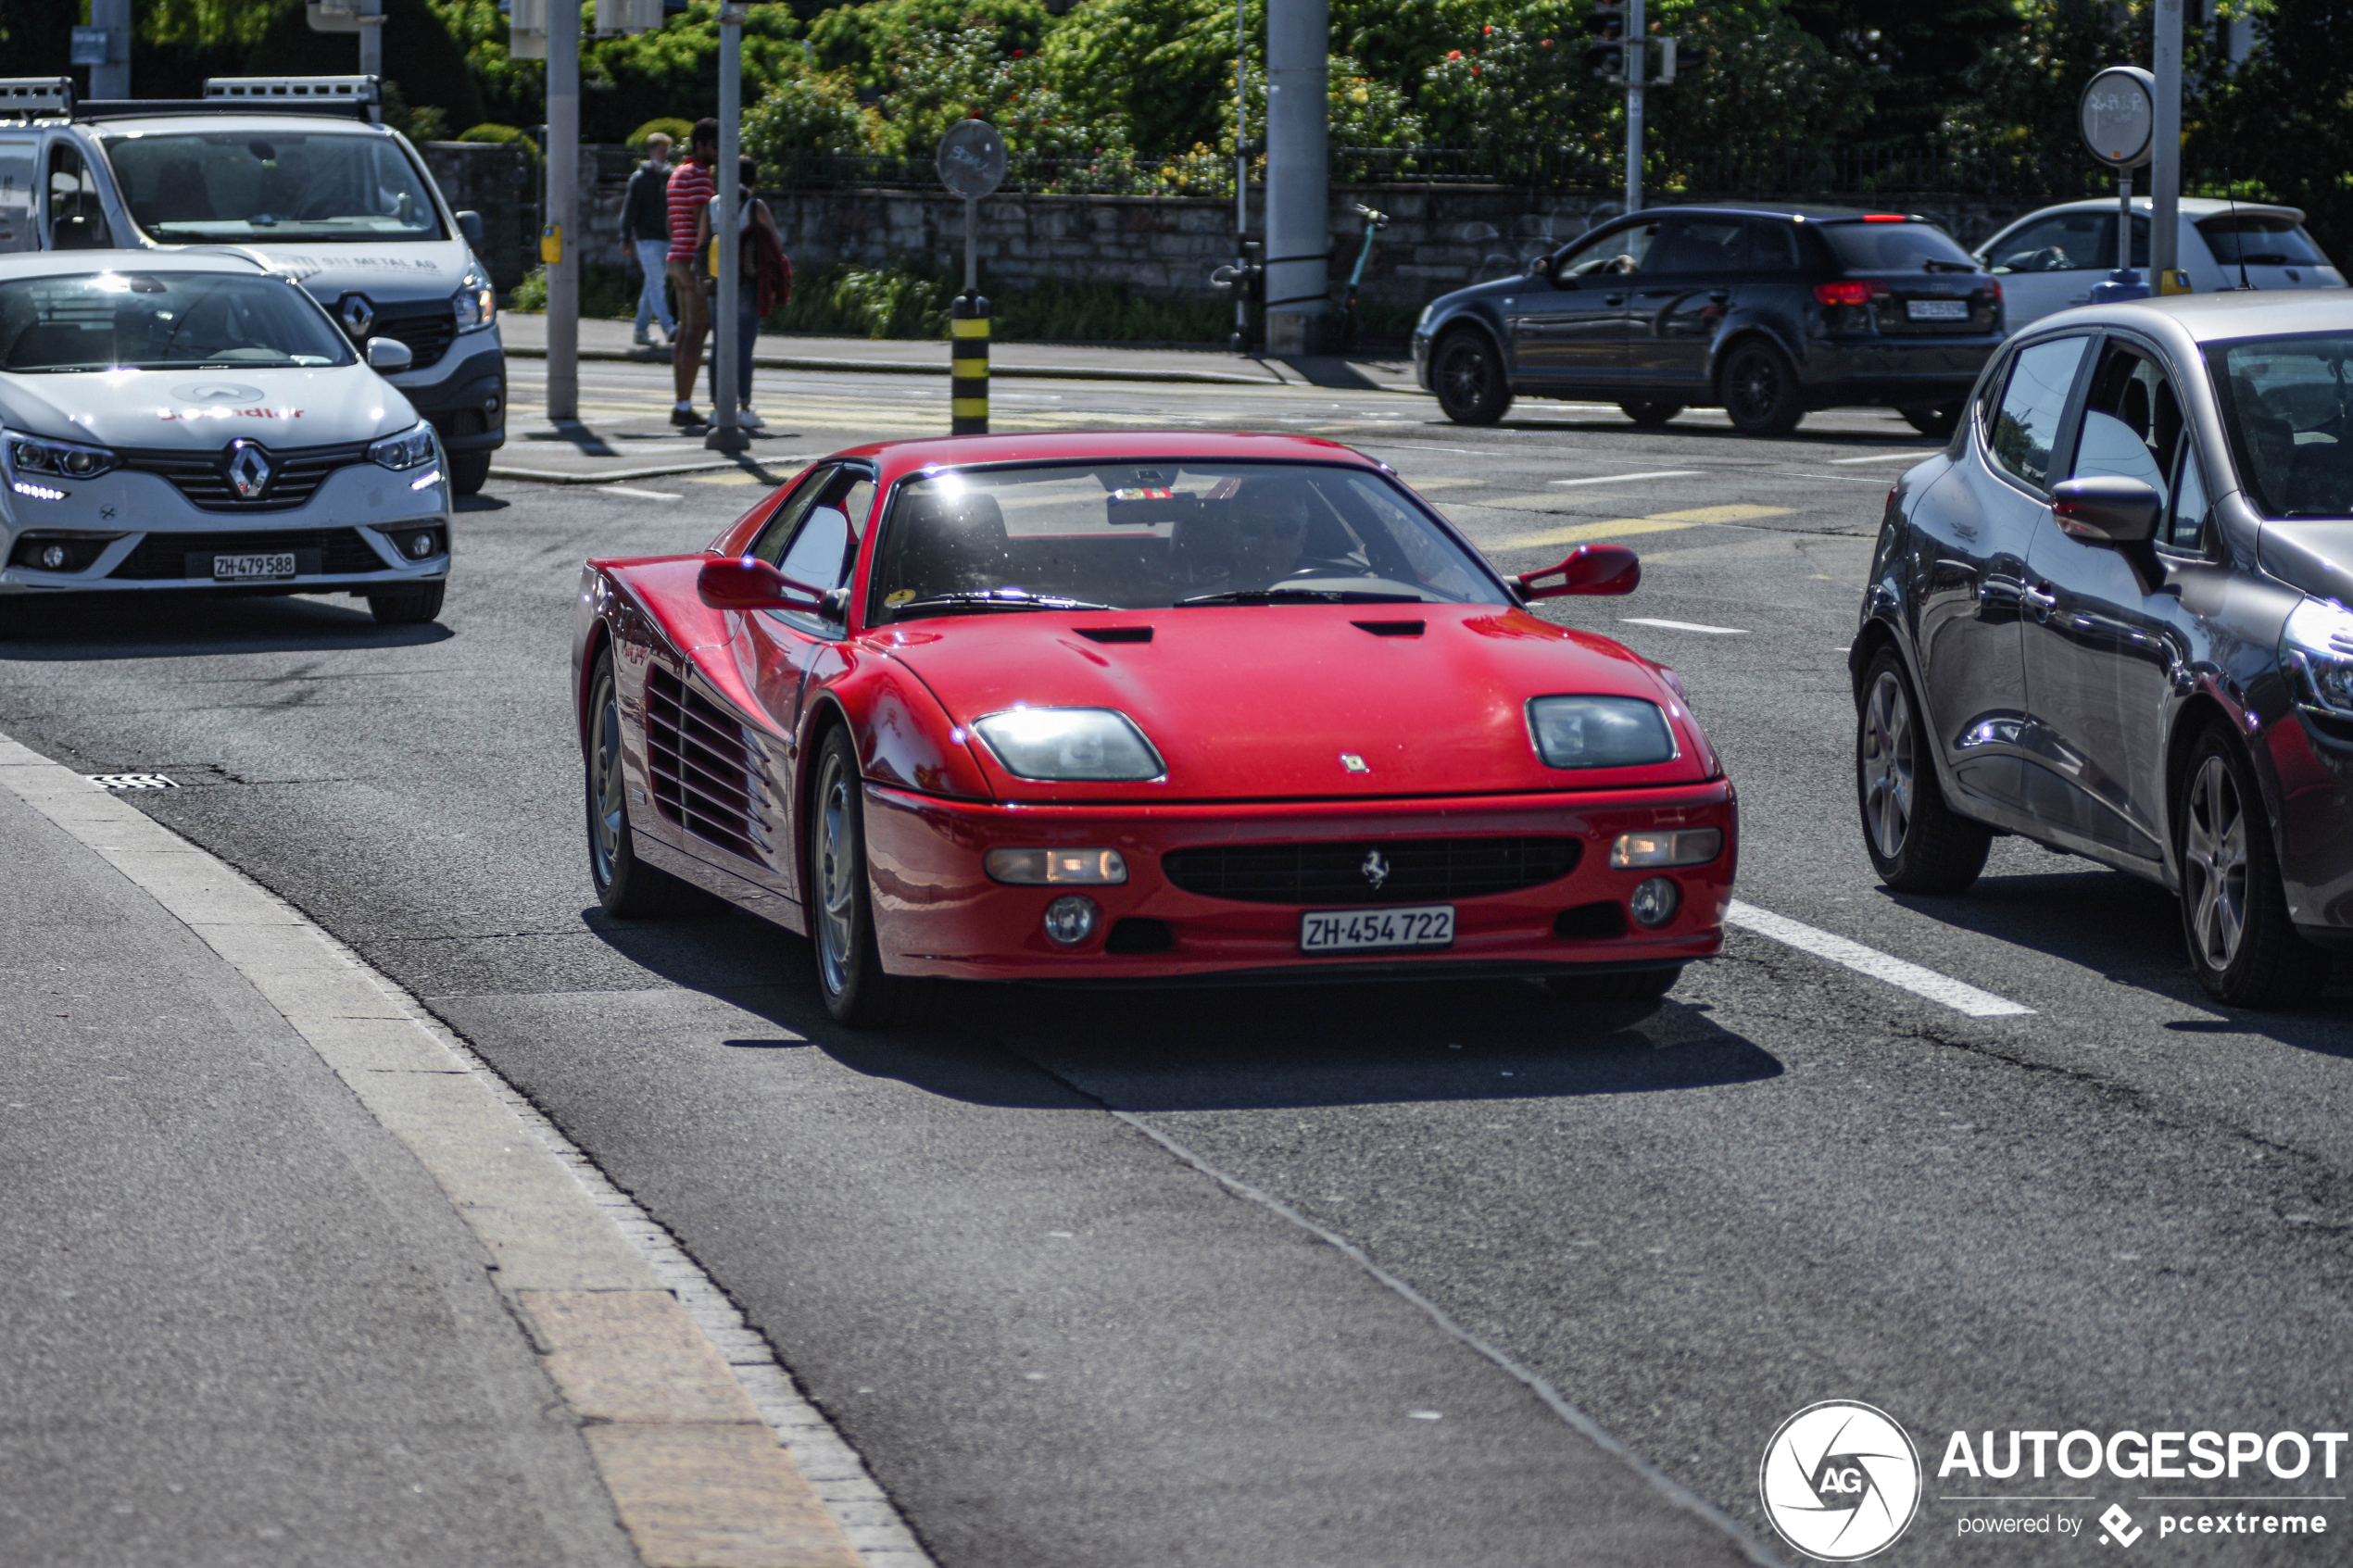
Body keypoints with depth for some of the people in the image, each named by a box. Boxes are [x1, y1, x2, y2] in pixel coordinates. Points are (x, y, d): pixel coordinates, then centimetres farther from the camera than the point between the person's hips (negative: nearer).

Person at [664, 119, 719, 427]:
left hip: (679, 260, 10)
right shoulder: (699, 176, -13)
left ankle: (682, 407, 10)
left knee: (686, 330, 10)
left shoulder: (678, 174, 18)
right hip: (697, 261, -10)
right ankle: (684, 407, -12)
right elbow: (701, 224, -20)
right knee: (697, 331, -10)